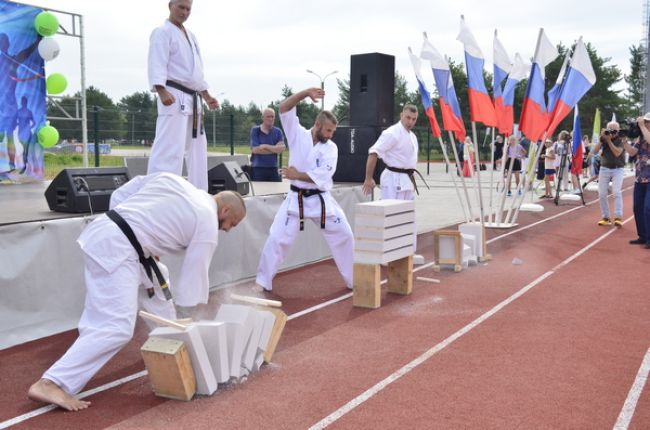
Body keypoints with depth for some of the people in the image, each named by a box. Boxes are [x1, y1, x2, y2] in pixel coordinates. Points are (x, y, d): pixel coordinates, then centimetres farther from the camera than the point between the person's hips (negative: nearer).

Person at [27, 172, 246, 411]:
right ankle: (51, 383, -14)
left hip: (101, 232, 10)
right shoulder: (208, 224, -1)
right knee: (117, 328, -11)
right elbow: (194, 275, 1)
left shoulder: (172, 179, 18)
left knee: (154, 286, 26)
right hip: (115, 250, -10)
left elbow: (119, 195, 17)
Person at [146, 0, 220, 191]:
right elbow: (157, 65, -17)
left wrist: (207, 96, 24)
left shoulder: (190, 37, 23)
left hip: (192, 99, 9)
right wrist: (162, 92, -31)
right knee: (169, 149, -17)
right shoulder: (163, 32, -5)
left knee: (197, 150, 14)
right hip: (174, 97, -9)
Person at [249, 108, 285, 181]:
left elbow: (282, 148, -6)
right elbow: (255, 149, -12)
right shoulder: (255, 130, -1)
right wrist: (275, 149, -8)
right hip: (257, 169, -3)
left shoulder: (278, 131, 7)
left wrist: (266, 146, -14)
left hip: (273, 168, 3)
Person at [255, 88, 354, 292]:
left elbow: (323, 175, -15)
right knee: (277, 238, -6)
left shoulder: (331, 147, -2)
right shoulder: (298, 135, -2)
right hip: (297, 199, -1)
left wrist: (297, 175, -18)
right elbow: (284, 109, -13)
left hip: (321, 200, 2)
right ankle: (263, 281, 8)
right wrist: (306, 93, -20)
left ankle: (354, 279, 23)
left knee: (344, 236, 5)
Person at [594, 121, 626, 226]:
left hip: (617, 169, -3)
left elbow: (617, 153, -18)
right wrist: (601, 139, -13)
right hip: (604, 169, 3)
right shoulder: (604, 139, 6)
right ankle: (605, 217, 6)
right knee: (602, 194, -2)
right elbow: (595, 150, -5)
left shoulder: (621, 140, -4)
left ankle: (618, 217, -20)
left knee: (617, 192, -19)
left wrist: (609, 141, -17)